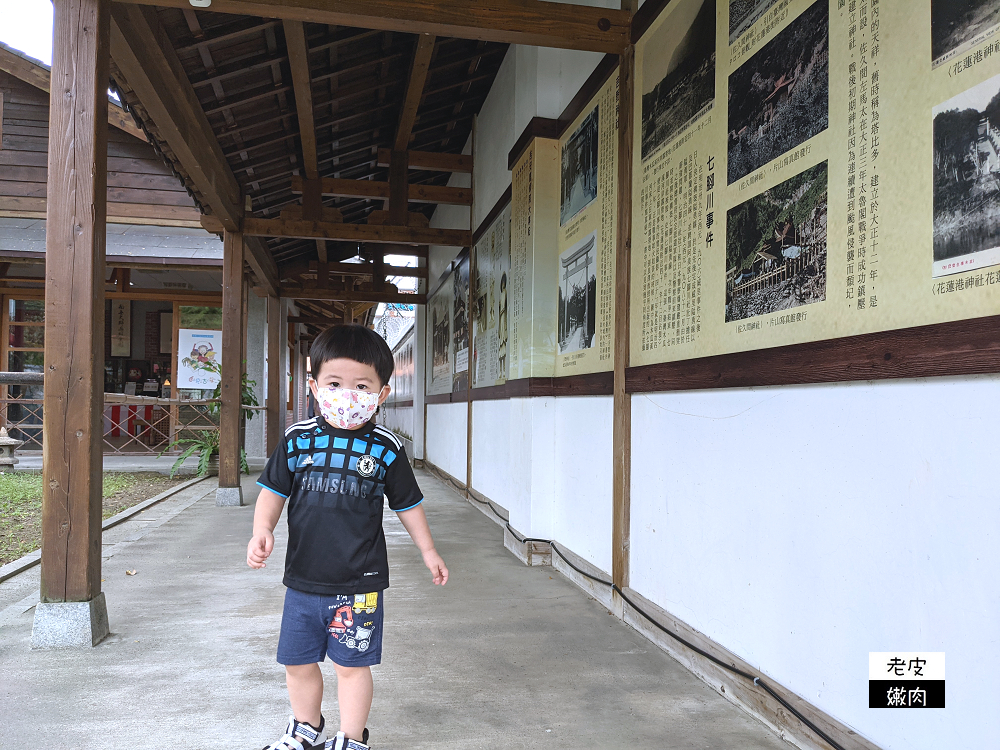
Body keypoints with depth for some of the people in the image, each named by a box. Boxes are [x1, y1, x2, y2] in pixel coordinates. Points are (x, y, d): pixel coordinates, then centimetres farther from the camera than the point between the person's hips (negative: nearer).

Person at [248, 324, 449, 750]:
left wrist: (428, 551, 8)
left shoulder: (385, 449, -7)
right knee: (298, 663, 17)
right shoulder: (298, 440, -4)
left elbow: (408, 504, 4)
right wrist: (262, 530, -13)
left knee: (352, 665, 7)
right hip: (303, 580, 3)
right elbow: (273, 490, 4)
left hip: (359, 584, -3)